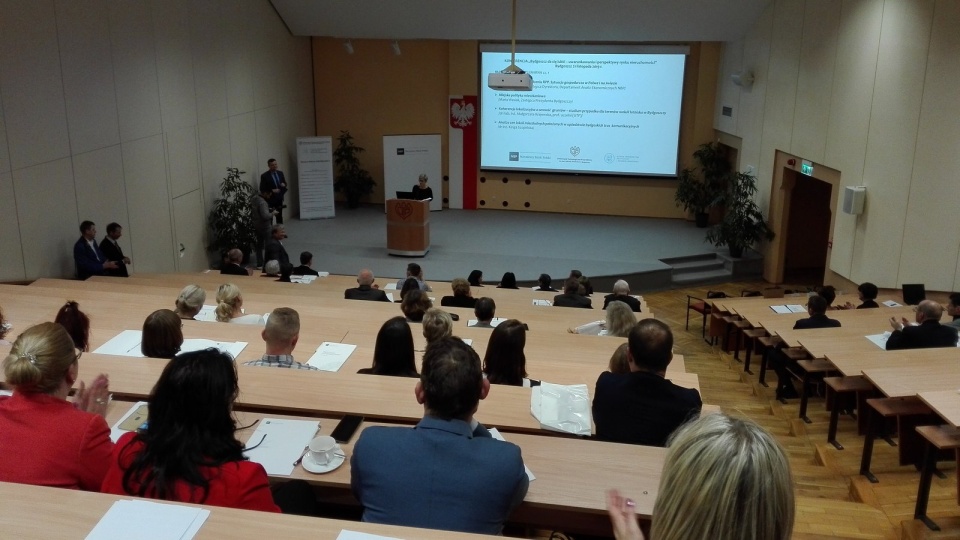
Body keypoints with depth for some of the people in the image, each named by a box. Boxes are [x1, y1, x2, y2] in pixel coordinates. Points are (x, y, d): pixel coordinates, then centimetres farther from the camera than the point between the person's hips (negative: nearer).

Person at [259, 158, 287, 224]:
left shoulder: (280, 173, 7)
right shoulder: (264, 176, -11)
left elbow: (285, 183, 17)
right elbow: (262, 189, -11)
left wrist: (284, 184, -6)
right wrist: (272, 191, -21)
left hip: (279, 199, 6)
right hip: (270, 200, -6)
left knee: (280, 216, 14)